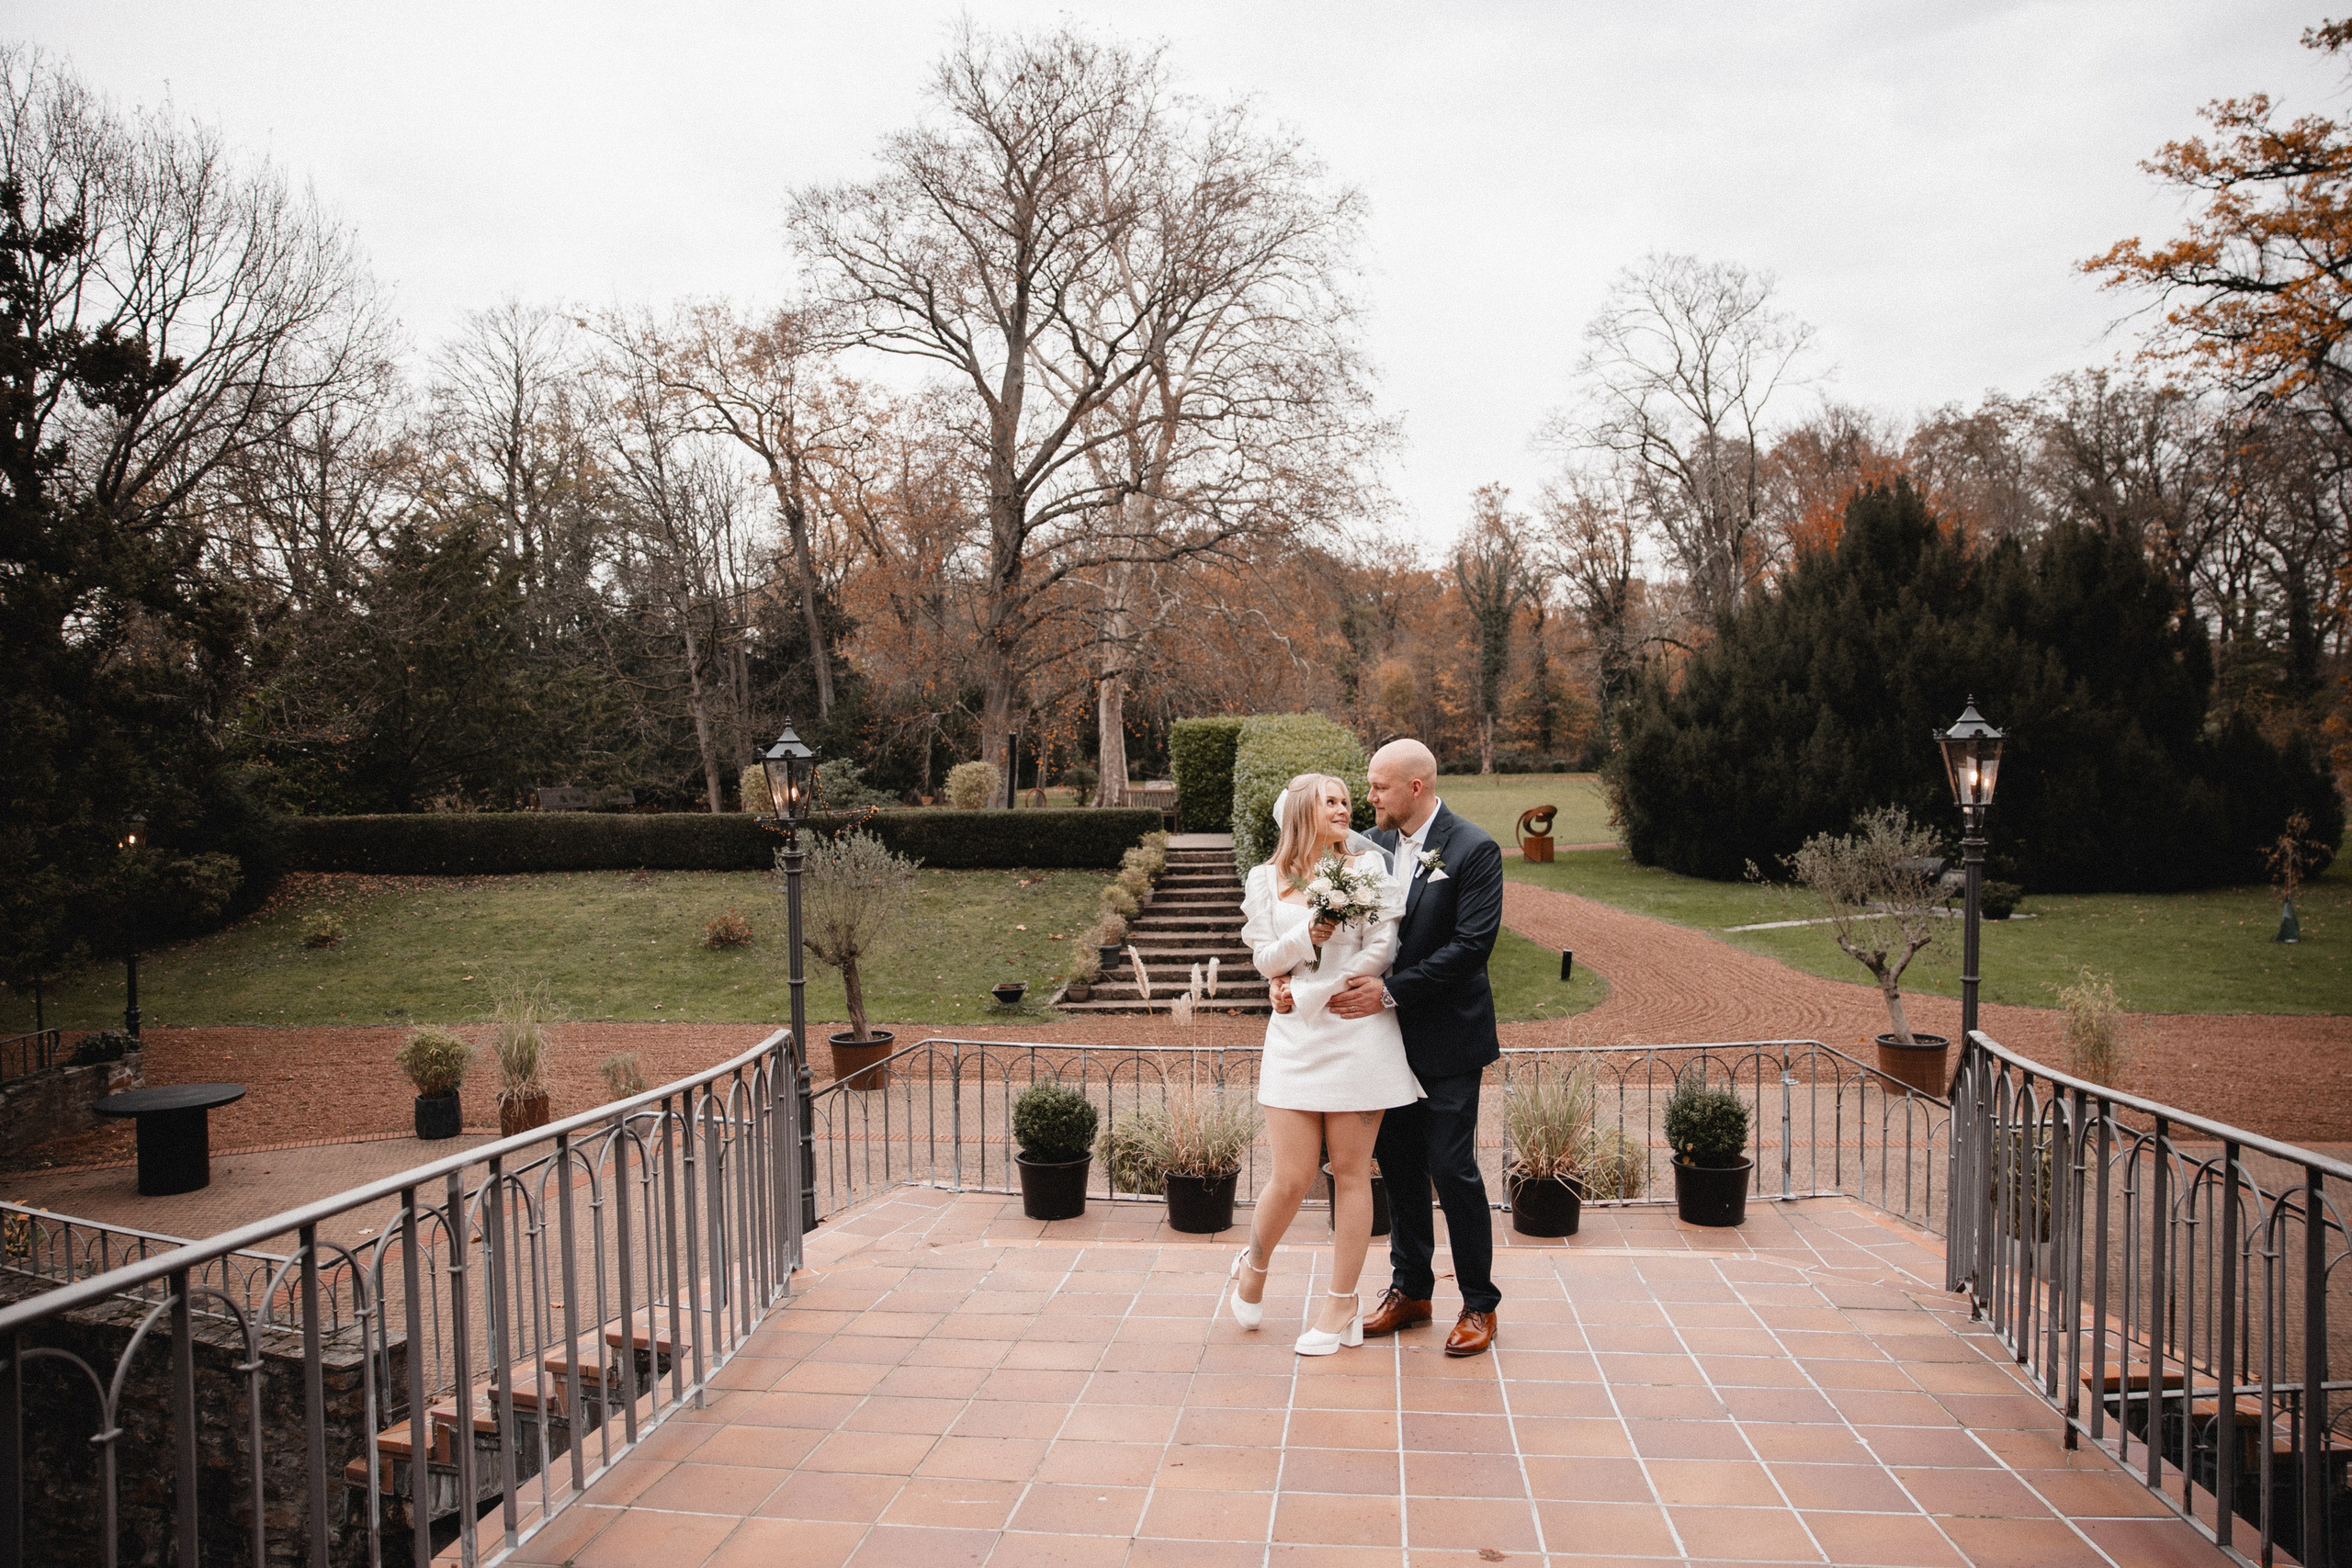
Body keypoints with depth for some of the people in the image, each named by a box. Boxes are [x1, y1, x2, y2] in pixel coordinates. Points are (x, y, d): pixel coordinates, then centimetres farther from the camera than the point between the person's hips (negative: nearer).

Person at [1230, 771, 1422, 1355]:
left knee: (1351, 1173, 4)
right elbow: (1265, 960, 4)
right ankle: (1253, 1267, 27)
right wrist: (1307, 935, -15)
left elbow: (1381, 949, -2)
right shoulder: (1267, 879, 9)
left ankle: (1342, 1301, 18)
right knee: (1291, 1179, -2)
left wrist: (1310, 992, -2)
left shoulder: (1368, 865, 5)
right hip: (1295, 1040, 1)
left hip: (1358, 1035, 0)